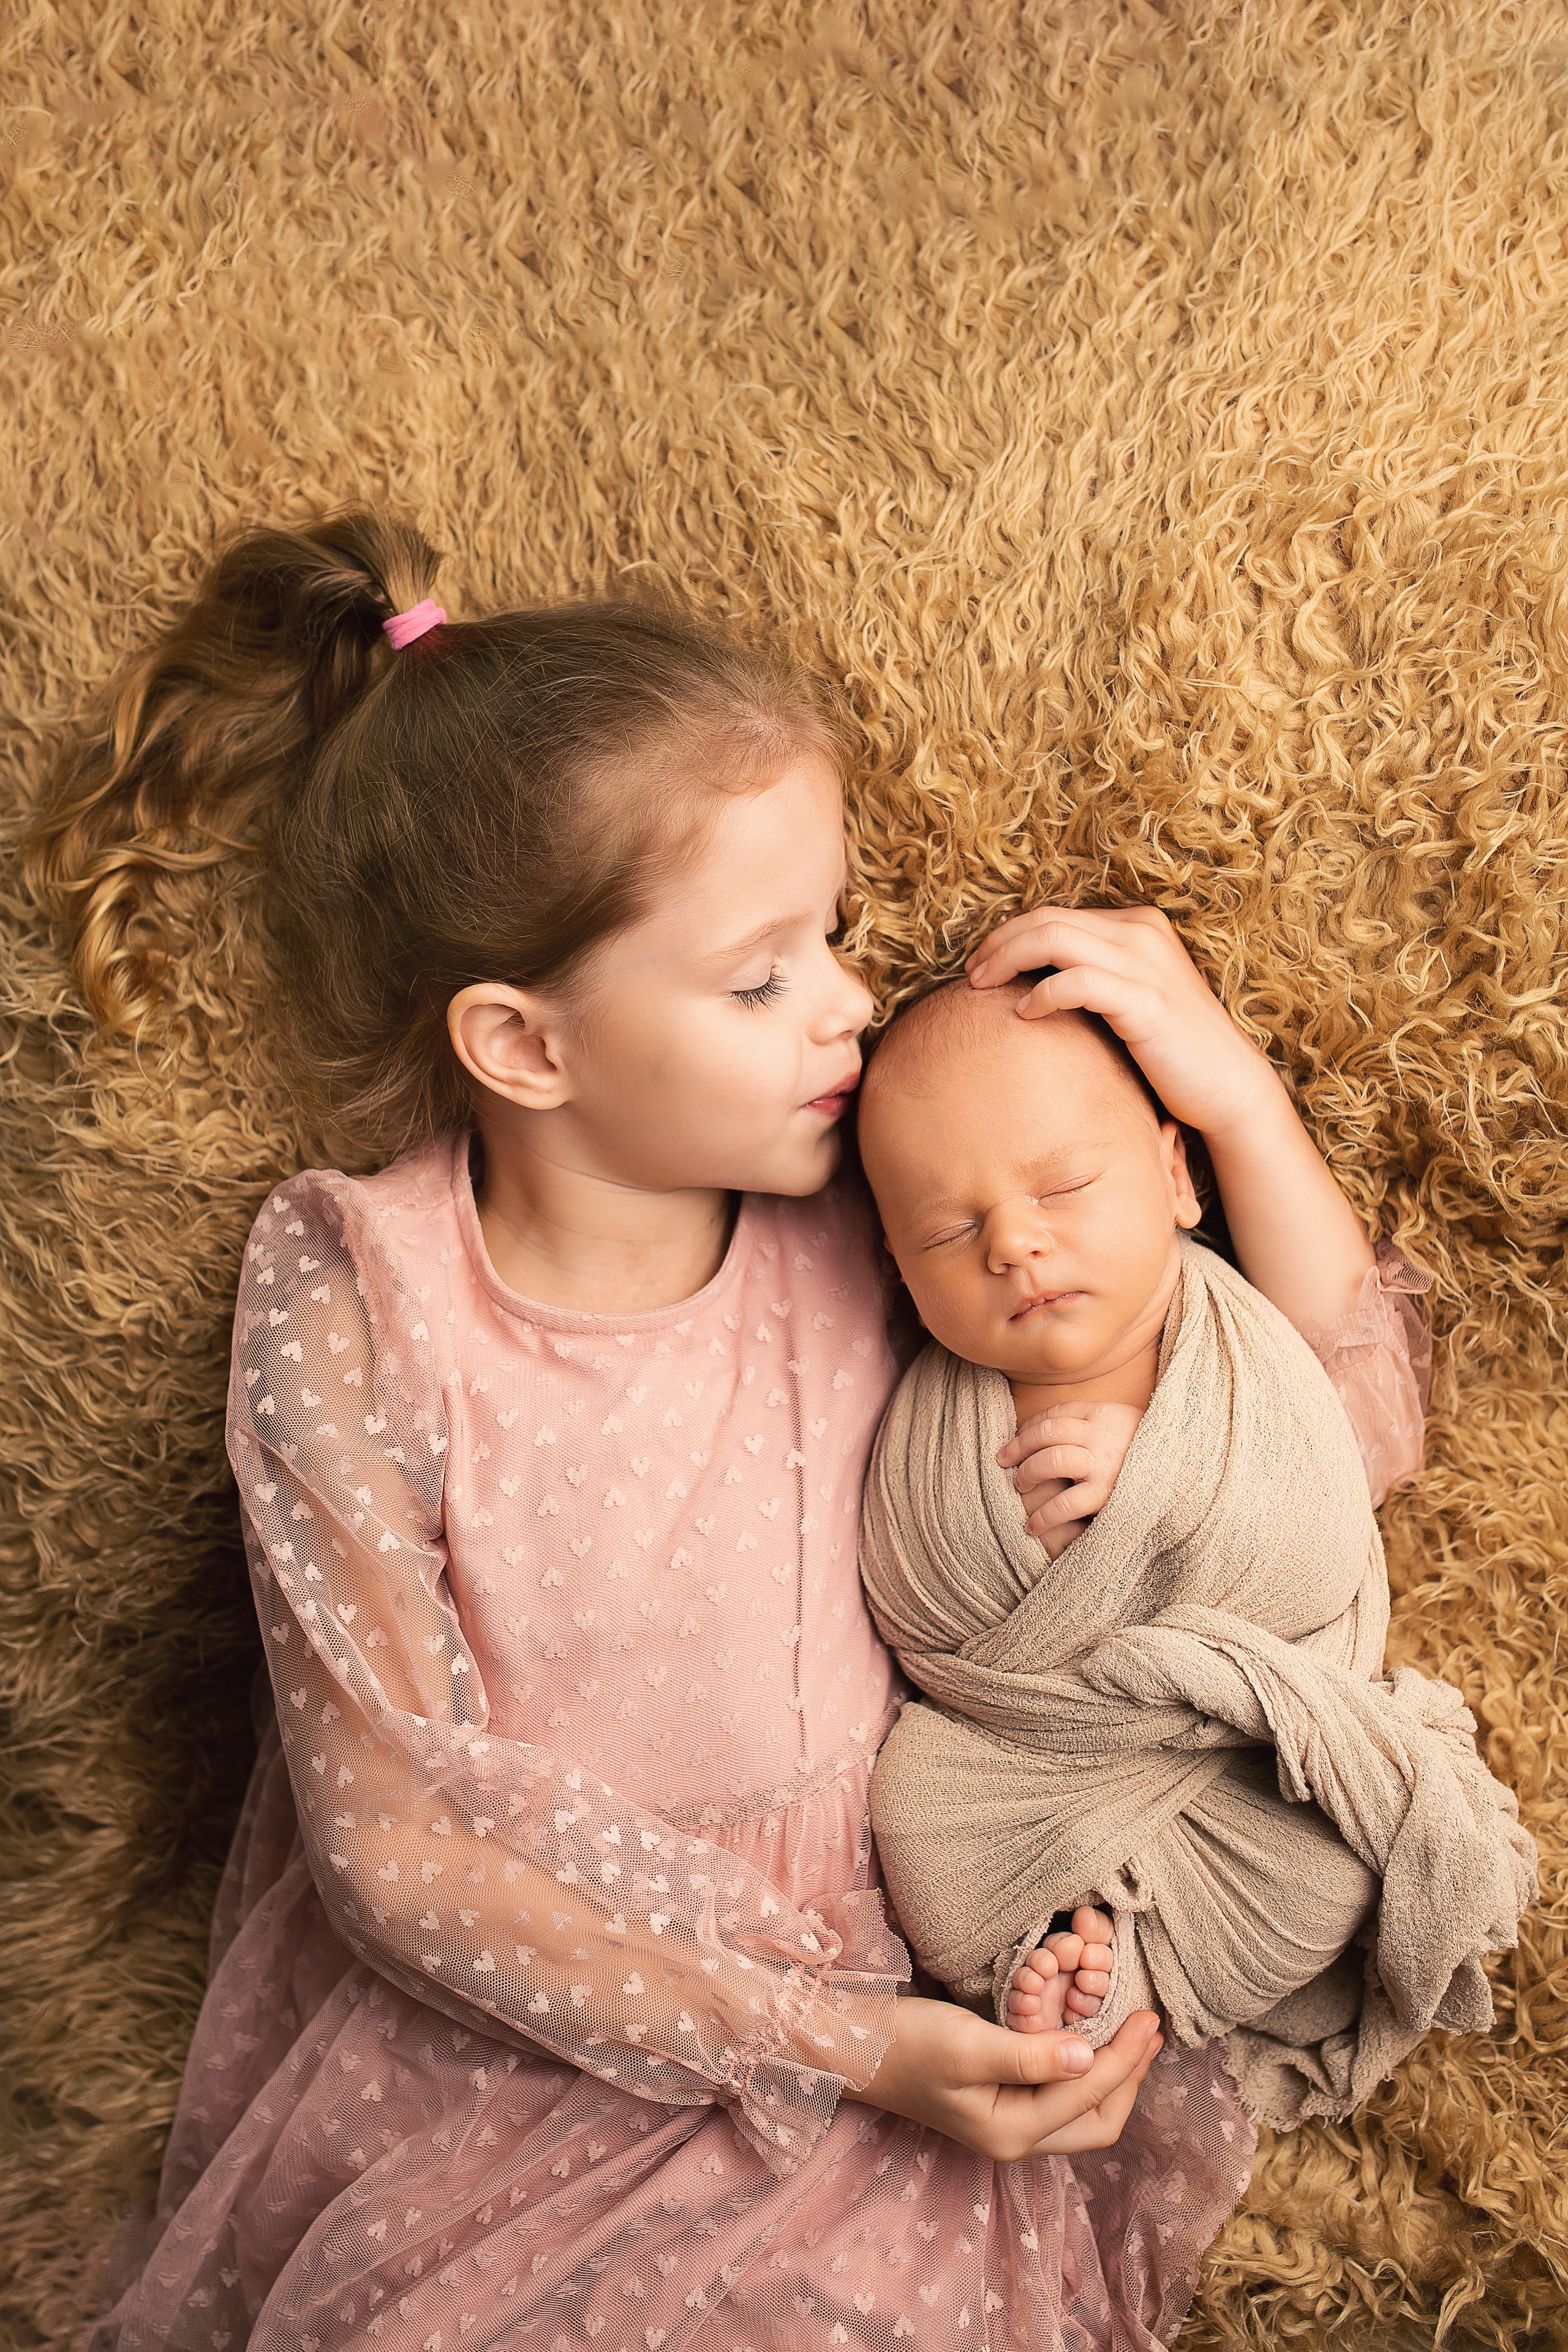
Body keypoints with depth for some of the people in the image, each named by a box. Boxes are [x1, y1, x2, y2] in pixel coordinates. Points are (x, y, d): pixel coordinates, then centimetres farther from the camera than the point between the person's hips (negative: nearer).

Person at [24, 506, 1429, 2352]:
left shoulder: (865, 1218, -8)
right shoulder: (354, 1301, -14)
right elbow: (398, 1841, -12)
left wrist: (1229, 1090, -15)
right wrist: (835, 2044, -18)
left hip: (870, 1994, 2)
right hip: (482, 2007, -1)